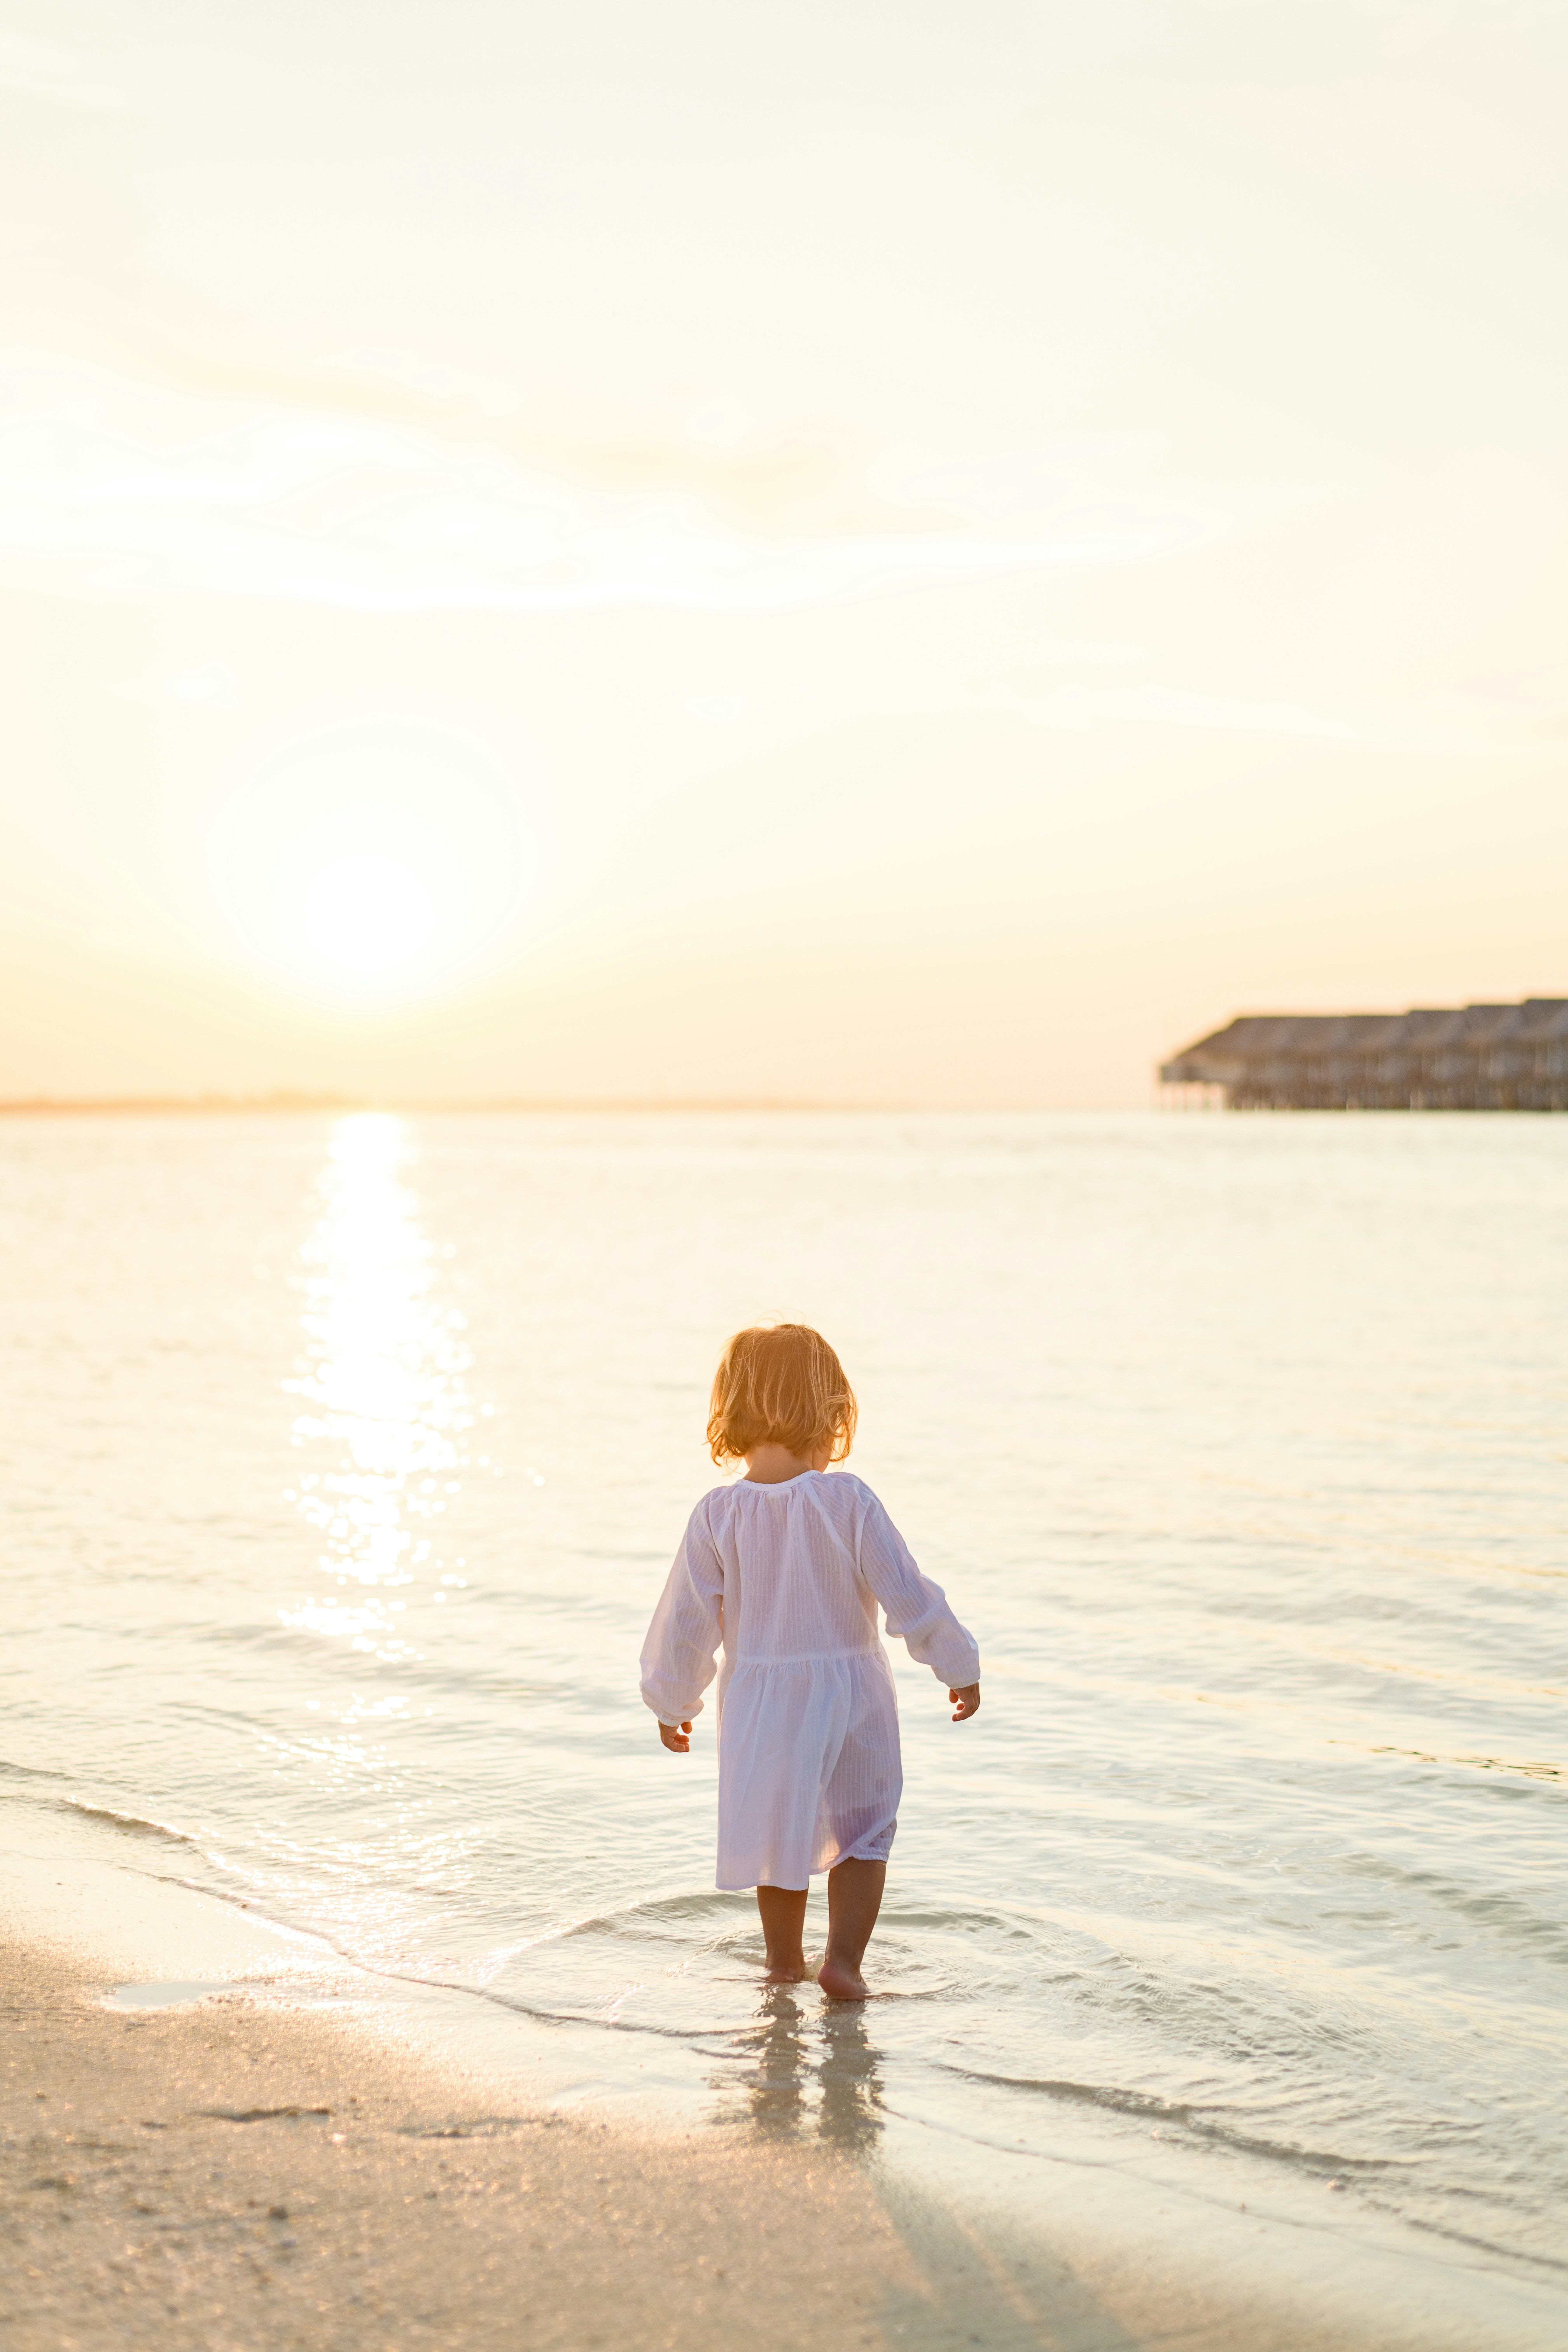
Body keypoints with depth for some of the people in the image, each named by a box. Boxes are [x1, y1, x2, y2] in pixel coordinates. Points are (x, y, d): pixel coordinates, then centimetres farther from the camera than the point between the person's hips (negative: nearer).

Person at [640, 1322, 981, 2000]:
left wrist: (672, 1702, 12)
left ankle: (783, 1961, 32)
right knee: (862, 1835, 14)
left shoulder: (718, 1514, -10)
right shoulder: (847, 1501, -16)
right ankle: (843, 1959, 4)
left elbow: (686, 1620, -4)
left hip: (758, 1702, 2)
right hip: (850, 1691, -2)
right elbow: (907, 1596, -11)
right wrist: (959, 1666, 2)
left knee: (777, 1834, 20)